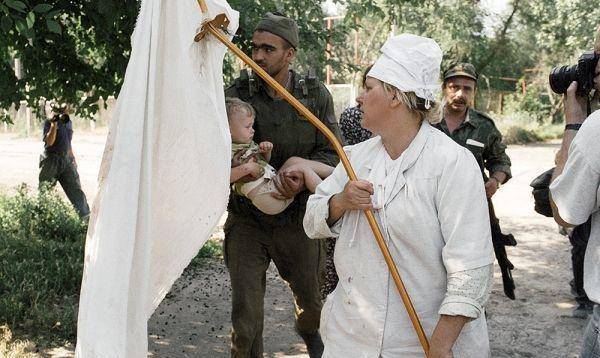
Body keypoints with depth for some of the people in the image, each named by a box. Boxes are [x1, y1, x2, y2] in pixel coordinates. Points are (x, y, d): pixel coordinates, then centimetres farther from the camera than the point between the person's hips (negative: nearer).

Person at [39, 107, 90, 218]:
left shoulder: (68, 122, 13)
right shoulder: (49, 123, -6)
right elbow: (49, 142, -19)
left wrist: (72, 158, 22)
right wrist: (54, 123, -22)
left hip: (67, 161, 5)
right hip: (51, 162, -5)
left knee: (76, 191, 1)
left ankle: (86, 218, 4)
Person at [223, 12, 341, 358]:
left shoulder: (316, 95, -4)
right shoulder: (236, 94, -9)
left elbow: (332, 152, -3)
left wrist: (300, 174, -23)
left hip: (296, 216, 2)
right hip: (247, 219, -2)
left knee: (311, 300, 22)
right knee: (245, 316, -4)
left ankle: (308, 330, 57)